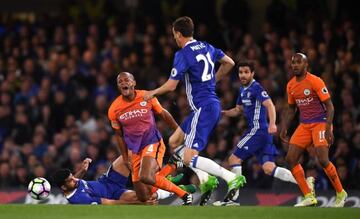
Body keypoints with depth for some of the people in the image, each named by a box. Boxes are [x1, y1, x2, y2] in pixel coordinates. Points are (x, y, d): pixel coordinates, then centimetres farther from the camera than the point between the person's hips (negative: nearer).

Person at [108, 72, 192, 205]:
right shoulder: (114, 110, -3)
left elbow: (164, 114, 7)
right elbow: (119, 135, 10)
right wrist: (125, 158, 8)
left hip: (153, 143, -4)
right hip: (135, 151, 4)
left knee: (146, 177, -33)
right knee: (143, 198, 2)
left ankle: (184, 195, -16)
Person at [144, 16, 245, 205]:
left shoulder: (183, 54, -12)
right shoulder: (206, 47, 12)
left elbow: (171, 85, -14)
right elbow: (229, 63, 23)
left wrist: (152, 93, 5)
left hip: (203, 108, -9)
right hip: (213, 104, 9)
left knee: (189, 158, -13)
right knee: (174, 142, 18)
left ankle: (232, 178, -20)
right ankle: (206, 179, 9)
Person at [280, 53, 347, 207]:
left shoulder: (315, 81, -13)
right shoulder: (291, 85, 7)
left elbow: (330, 106, -13)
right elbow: (291, 109, 21)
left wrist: (328, 129, -22)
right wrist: (284, 129, 12)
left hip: (320, 123, -7)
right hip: (304, 125, 7)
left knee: (323, 160, -19)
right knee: (291, 158, -6)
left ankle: (341, 193, 2)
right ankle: (309, 197, -2)